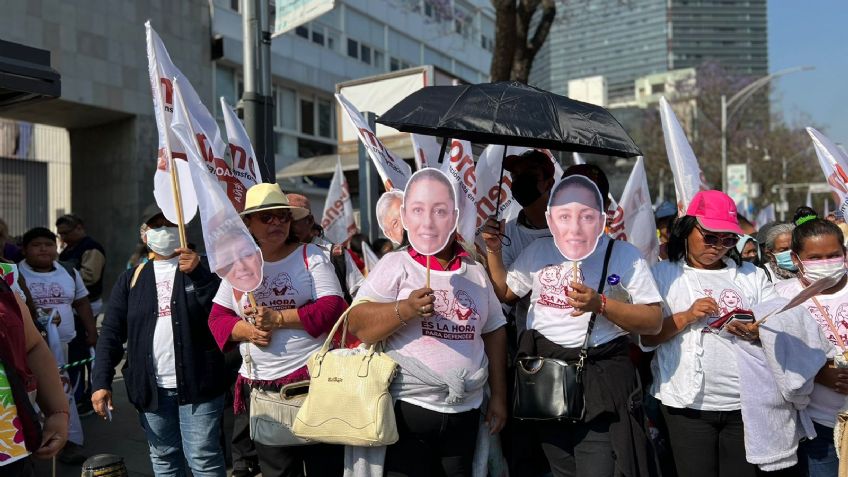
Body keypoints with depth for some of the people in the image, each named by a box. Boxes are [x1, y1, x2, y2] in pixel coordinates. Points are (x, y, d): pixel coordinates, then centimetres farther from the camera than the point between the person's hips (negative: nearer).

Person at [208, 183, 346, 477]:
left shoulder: (310, 255, -1)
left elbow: (332, 308, -11)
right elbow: (217, 317, 8)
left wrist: (278, 318, -19)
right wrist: (245, 330, -13)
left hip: (312, 377, -3)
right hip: (259, 385, 4)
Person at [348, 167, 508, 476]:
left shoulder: (475, 272, 6)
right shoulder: (395, 265, -6)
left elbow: (494, 332, 13)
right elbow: (357, 326, -14)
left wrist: (498, 396, 11)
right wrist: (405, 309, -29)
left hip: (465, 413, 5)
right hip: (407, 410, -4)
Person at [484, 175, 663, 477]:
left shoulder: (623, 254, -3)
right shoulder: (538, 251, 9)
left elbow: (653, 321, -7)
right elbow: (503, 293, 18)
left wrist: (600, 304, -20)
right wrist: (493, 250, 8)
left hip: (602, 380, -4)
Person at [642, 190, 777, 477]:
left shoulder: (752, 276, 11)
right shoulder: (663, 274, 4)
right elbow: (647, 337, -2)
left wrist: (758, 333, -16)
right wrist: (687, 316, -15)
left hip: (747, 402, 2)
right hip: (689, 402, -2)